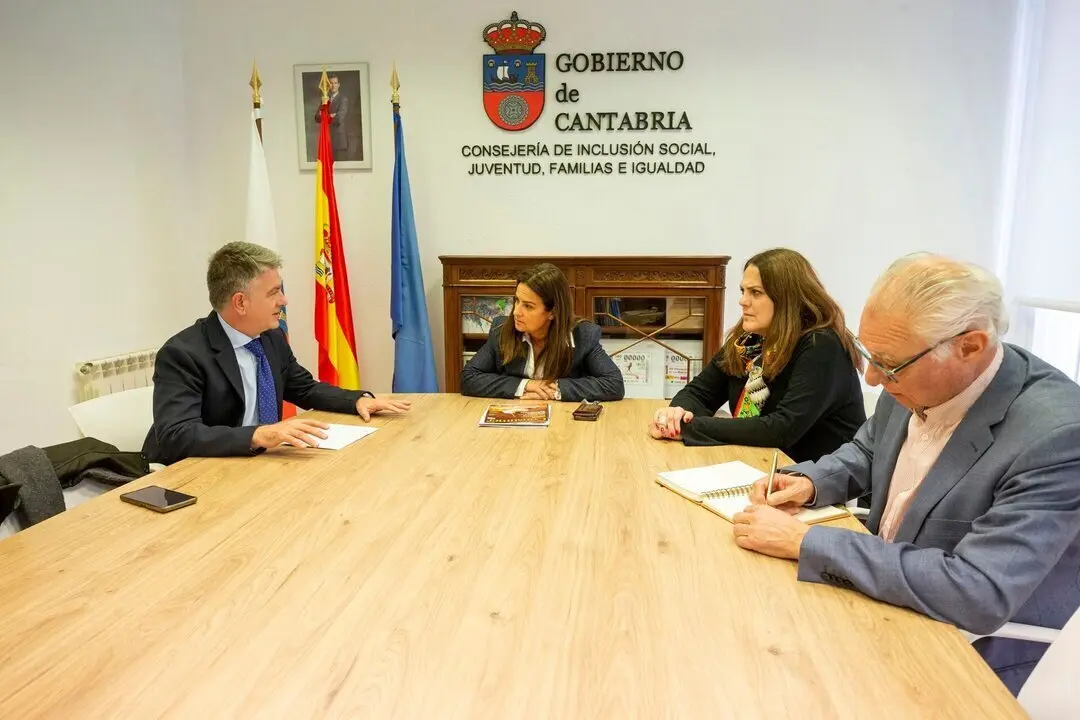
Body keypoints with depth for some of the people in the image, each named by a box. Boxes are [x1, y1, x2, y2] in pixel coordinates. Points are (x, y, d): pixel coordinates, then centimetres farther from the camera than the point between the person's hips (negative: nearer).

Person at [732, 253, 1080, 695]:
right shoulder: (916, 381, -8)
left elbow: (978, 595, -34)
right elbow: (866, 454, 11)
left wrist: (803, 541, -32)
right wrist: (808, 482, -10)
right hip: (886, 597, 6)